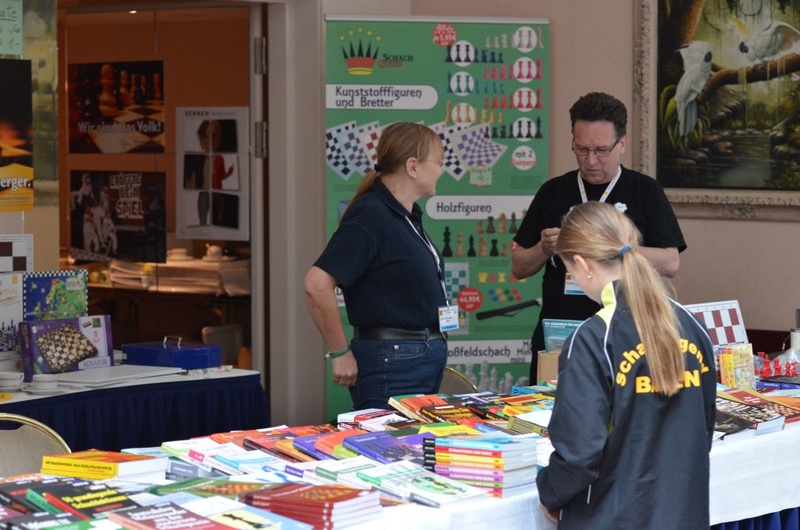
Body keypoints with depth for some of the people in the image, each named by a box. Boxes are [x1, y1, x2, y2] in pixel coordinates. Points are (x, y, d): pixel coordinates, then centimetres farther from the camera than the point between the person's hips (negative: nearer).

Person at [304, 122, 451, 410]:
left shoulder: (407, 215, 14)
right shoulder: (371, 218, -16)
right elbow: (317, 284, -24)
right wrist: (340, 354, -18)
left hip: (425, 363, 10)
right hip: (392, 365, -10)